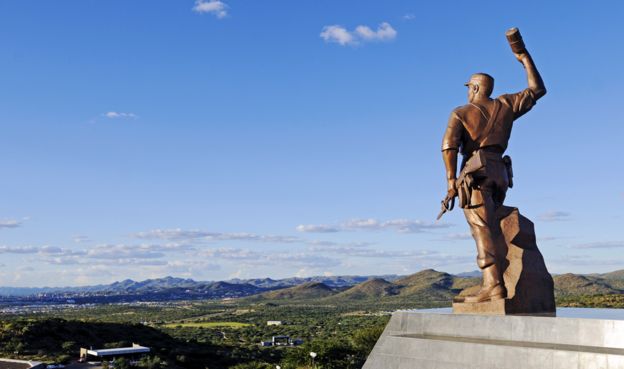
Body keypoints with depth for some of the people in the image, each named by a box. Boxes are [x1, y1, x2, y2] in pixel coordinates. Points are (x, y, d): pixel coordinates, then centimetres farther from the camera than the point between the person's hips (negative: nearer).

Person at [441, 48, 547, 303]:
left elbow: (449, 144, -8)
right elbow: (537, 90, 31)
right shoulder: (505, 104, 19)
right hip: (500, 173, 5)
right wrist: (525, 58, 36)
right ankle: (493, 284, 2)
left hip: (476, 171, -5)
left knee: (483, 230, -14)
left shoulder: (460, 113, 8)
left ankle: (493, 286, -25)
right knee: (491, 229, 10)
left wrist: (451, 179, -11)